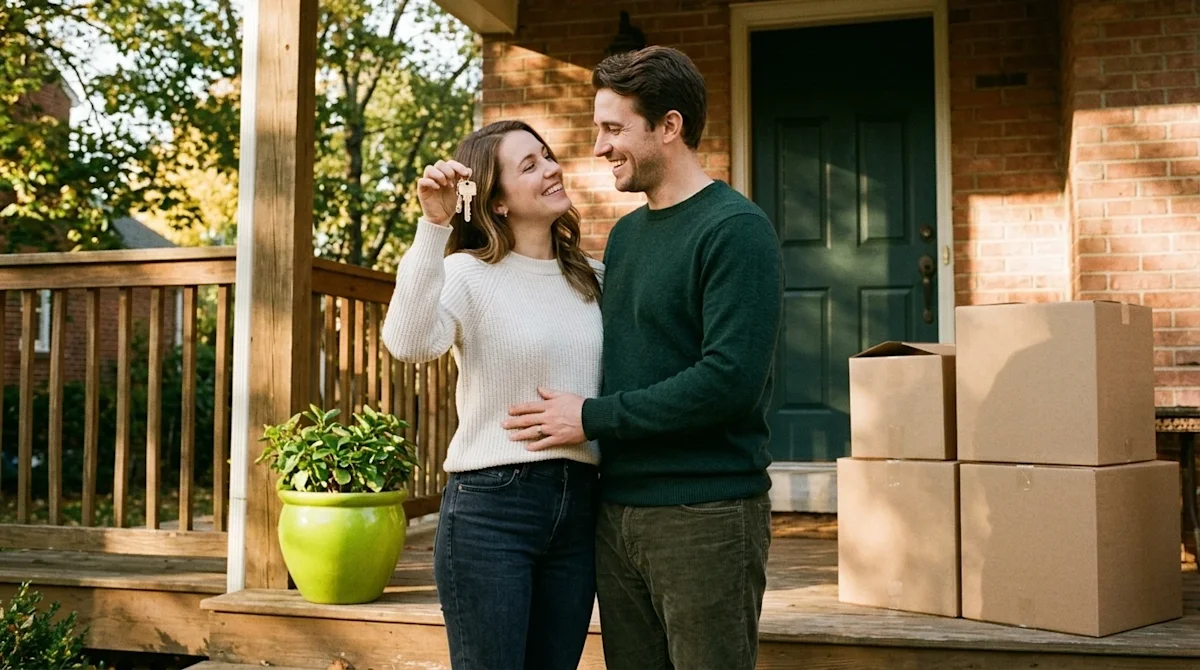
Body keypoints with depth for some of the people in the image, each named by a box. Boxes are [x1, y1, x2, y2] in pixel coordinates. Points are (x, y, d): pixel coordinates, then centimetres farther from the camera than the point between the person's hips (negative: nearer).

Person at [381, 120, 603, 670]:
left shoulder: (593, 279, 11)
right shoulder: (468, 273, -6)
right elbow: (408, 344, -27)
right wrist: (433, 225, -28)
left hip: (579, 507, 6)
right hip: (490, 506, -5)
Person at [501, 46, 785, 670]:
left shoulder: (734, 230, -11)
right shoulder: (624, 233, 14)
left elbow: (730, 379, -20)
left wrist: (592, 417, -15)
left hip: (705, 516, -7)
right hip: (618, 509, 7)